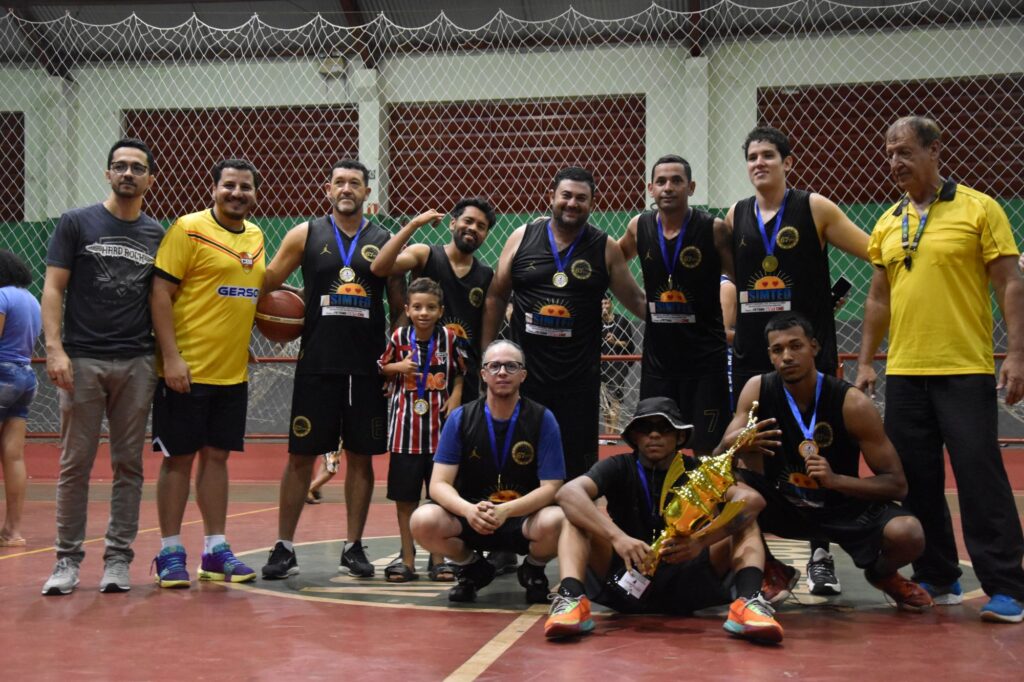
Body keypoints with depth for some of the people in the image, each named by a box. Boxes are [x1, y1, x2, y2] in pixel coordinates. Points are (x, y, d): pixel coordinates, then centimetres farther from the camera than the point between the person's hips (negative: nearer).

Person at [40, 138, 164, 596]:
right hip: (83, 360, -2)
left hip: (137, 364, 2)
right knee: (75, 463, 1)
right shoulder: (77, 223, 3)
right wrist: (55, 349, -12)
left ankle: (118, 557, 12)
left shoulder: (157, 236, 10)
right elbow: (53, 289, -1)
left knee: (128, 463, 5)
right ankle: (68, 558, 10)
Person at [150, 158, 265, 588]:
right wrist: (171, 358, -18)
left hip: (233, 372, 6)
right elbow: (160, 294, -11)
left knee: (217, 456, 11)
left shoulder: (256, 236, 13)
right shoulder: (189, 229, -8)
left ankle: (215, 550, 18)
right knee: (178, 458, 1)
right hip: (187, 370, -6)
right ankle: (170, 552, 11)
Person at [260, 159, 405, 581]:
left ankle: (353, 547, 16)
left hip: (367, 368, 1)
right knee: (301, 455, 1)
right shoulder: (305, 235, 5)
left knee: (361, 456, 6)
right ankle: (284, 548, 9)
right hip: (317, 365, -1)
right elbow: (266, 285, 9)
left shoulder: (385, 241, 7)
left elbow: (400, 307, 10)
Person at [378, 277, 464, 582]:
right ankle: (407, 559, 16)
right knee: (404, 496, 6)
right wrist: (399, 367, -9)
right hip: (405, 424, 1)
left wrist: (456, 394, -7)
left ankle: (438, 559, 16)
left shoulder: (449, 337, -3)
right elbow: (383, 367, 11)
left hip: (439, 425, 0)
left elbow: (460, 371, 9)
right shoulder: (399, 337, -1)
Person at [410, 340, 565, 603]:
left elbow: (551, 487, -12)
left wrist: (506, 511, -29)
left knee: (555, 522, -36)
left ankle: (533, 572, 3)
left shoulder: (542, 419, -7)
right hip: (470, 517, 1)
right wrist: (468, 510, -30)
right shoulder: (460, 418, -4)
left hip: (524, 517, -1)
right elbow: (439, 484, -8)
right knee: (423, 521, -29)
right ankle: (472, 569, 5)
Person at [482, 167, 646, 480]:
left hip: (580, 375, -1)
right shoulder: (522, 238, 4)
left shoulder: (606, 248, 3)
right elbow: (496, 296, 9)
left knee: (579, 461, 3)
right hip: (525, 369, 1)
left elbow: (636, 300, 8)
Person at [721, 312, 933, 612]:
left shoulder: (852, 404, -19)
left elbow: (897, 484, -16)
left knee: (908, 534, -30)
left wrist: (835, 480, -33)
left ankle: (882, 574, 10)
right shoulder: (758, 390, -12)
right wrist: (733, 446, -39)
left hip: (844, 504, -2)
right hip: (782, 504, 2)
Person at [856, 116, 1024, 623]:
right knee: (917, 482, 8)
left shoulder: (979, 209, -2)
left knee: (981, 477, -5)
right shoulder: (886, 223, 12)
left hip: (966, 371, -5)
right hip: (904, 373, 5)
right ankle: (937, 581, 21)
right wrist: (865, 362, 12)